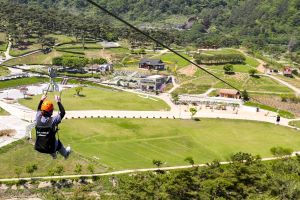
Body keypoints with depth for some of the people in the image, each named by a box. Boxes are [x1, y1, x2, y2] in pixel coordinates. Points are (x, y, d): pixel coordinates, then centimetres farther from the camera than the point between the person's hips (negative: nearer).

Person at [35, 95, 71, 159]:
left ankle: (53, 154, 56)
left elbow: (39, 110, 14)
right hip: (49, 149, -4)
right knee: (58, 142, 27)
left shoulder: (38, 118, -9)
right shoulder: (53, 120, -21)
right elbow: (63, 112, -7)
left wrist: (41, 100, 23)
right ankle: (65, 153, 53)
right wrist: (58, 102, -1)